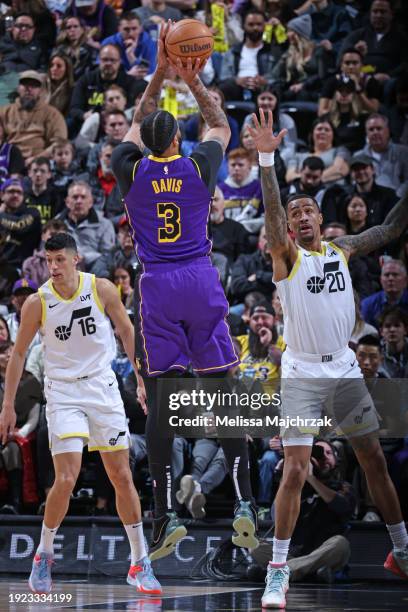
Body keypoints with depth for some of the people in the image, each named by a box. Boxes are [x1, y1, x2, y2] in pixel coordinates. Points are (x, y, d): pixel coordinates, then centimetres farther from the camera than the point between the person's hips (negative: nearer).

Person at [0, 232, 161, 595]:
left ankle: (140, 564, 14)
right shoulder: (38, 303, -8)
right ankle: (44, 555, 7)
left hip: (103, 388, 2)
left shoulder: (102, 289, -6)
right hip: (63, 393, -2)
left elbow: (127, 331, 7)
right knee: (66, 480, -15)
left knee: (122, 477, 4)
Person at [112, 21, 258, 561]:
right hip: (201, 281, 0)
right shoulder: (199, 167, 0)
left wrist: (160, 74, 25)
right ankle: (243, 503, -6)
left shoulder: (130, 170, 0)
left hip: (156, 287, 0)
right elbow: (221, 127, 23)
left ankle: (166, 517, -4)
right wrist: (193, 82, 24)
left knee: (158, 400, 1)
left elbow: (136, 125, 23)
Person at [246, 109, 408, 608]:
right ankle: (278, 570, -7)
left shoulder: (342, 248, 9)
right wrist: (266, 158, -35)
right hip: (303, 373, -5)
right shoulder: (287, 254, -5)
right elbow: (271, 210, -23)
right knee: (295, 470, -12)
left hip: (345, 368, 5)